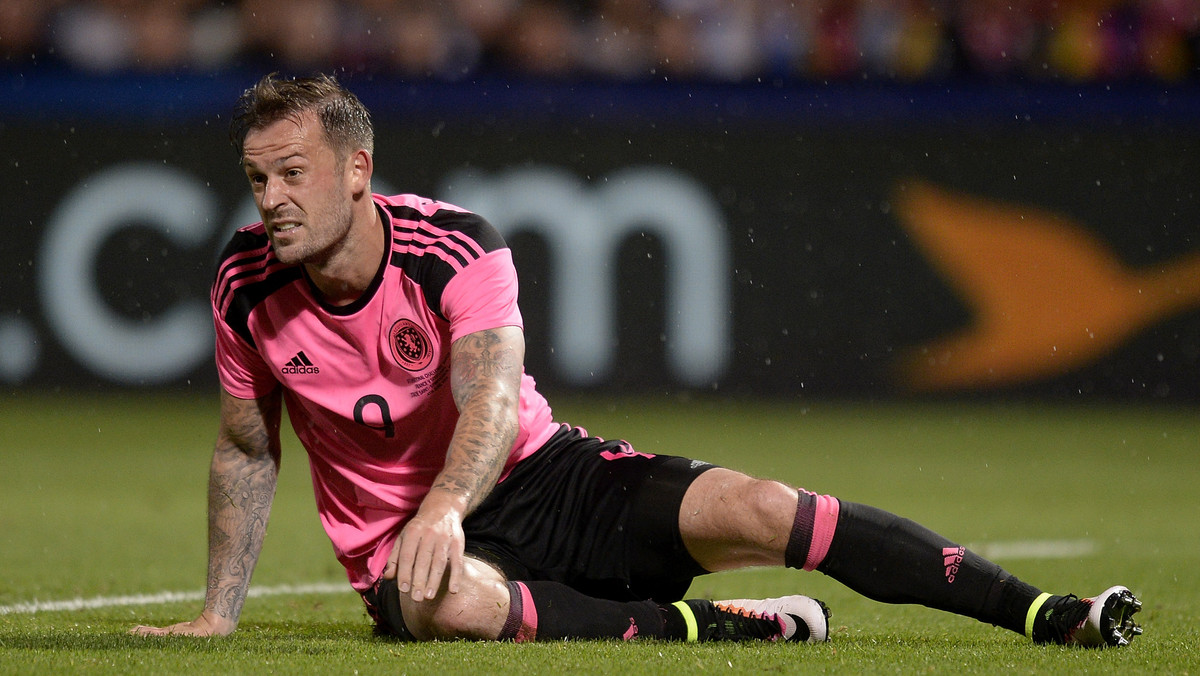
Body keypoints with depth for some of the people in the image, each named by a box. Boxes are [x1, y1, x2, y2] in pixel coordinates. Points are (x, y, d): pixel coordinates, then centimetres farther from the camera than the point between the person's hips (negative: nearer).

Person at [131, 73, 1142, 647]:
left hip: (541, 475, 0)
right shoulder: (247, 285, -6)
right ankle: (706, 627, -24)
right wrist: (219, 611, 5)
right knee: (446, 604, -40)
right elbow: (246, 451, 9)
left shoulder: (453, 246, -16)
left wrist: (443, 506, -53)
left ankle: (1044, 613, -17)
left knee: (752, 509, -22)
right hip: (396, 541, 0)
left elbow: (492, 397, -32)